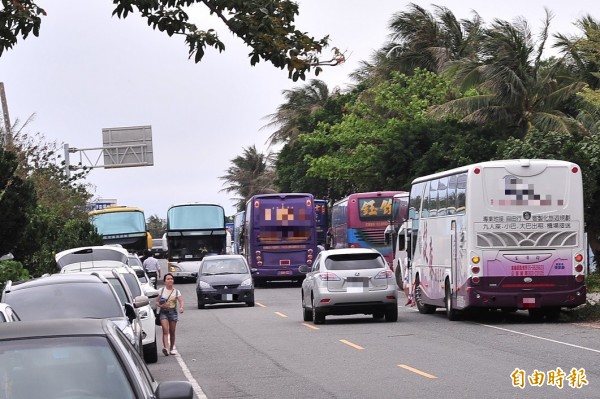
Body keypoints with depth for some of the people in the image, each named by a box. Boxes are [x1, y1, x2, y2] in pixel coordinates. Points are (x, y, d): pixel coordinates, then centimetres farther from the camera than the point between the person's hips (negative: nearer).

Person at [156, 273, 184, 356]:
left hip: (173, 312, 2)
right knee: (165, 330, -17)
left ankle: (172, 348, 20)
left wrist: (181, 307, -28)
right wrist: (160, 305, -15)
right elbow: (157, 302, 7)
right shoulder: (161, 290, 4)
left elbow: (181, 301, -7)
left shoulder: (176, 291, 5)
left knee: (172, 332, 6)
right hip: (163, 312, -2)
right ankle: (165, 347, -30)